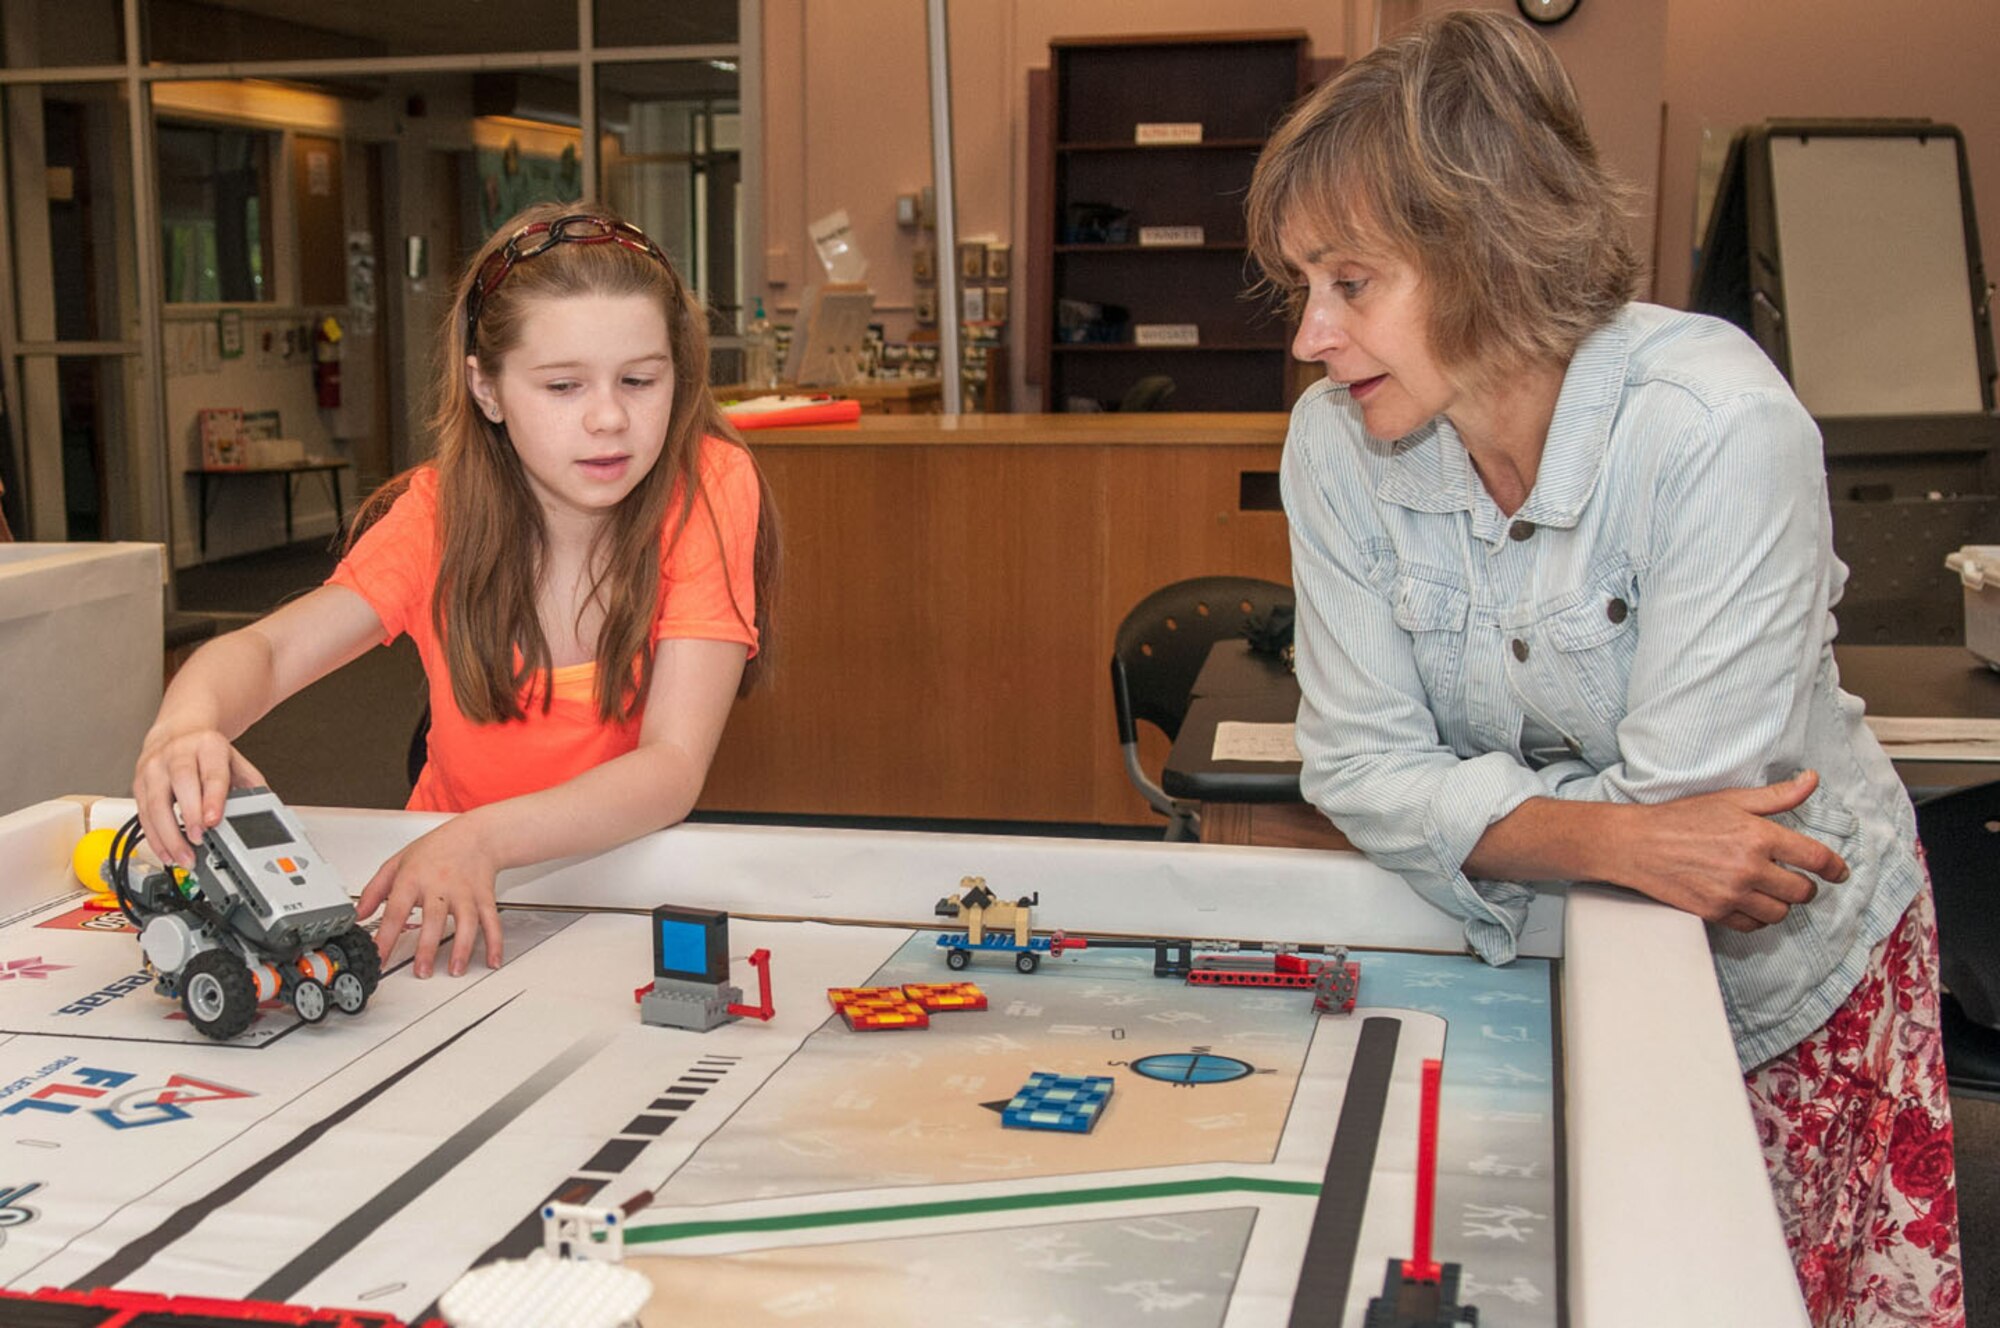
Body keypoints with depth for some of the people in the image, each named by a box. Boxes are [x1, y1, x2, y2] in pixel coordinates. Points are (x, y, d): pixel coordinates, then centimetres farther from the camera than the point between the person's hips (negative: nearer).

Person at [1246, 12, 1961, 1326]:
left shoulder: (1718, 422, -28)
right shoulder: (1337, 444, -14)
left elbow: (1684, 799, -28)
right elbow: (1361, 766, -14)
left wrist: (1475, 806, -17)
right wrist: (1612, 839, -29)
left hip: (1785, 964, -3)